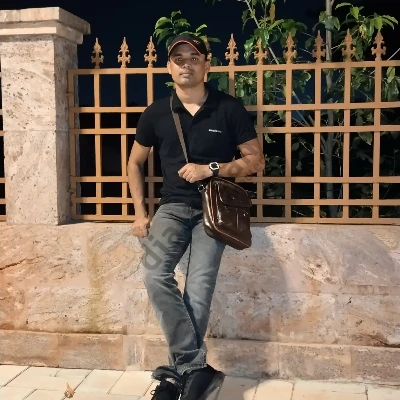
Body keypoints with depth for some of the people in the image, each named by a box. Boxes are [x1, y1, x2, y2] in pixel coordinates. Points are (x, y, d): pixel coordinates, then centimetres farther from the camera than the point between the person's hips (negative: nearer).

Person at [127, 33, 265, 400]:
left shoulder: (230, 109, 0)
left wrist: (211, 169, -13)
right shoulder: (156, 113, 7)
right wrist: (140, 213, 8)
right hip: (172, 206, 2)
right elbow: (135, 163, 18)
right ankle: (197, 368, -16)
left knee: (199, 289, -17)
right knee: (155, 276, -23)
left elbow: (256, 160, 2)